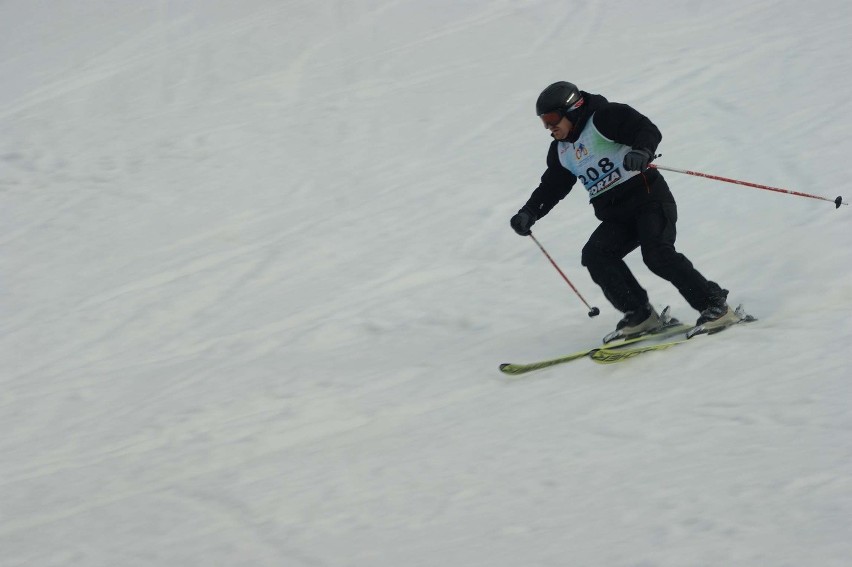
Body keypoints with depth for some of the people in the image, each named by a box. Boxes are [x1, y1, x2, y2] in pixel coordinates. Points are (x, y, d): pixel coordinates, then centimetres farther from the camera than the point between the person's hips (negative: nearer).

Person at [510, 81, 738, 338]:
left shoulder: (605, 117, -6)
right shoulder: (561, 151, 17)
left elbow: (649, 131, -17)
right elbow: (551, 187, 24)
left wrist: (642, 152, -38)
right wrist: (529, 213, 9)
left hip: (648, 198, -7)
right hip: (616, 216, 7)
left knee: (657, 253, -26)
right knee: (595, 256, -16)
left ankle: (715, 304, -18)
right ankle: (640, 314, -13)